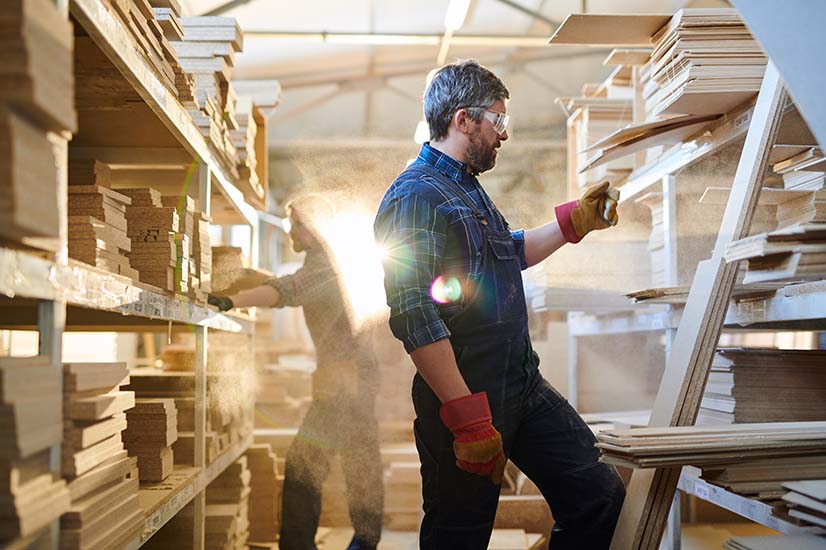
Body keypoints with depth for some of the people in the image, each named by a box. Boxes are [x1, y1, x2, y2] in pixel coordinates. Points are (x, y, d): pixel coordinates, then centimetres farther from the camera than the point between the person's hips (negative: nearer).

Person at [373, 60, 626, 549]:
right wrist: (467, 416, -26)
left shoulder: (469, 190, 17)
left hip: (524, 386, 9)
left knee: (601, 494, 9)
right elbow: (415, 317, -24)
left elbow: (513, 252, 36)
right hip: (464, 398, -9)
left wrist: (575, 221, 25)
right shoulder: (415, 197, -15)